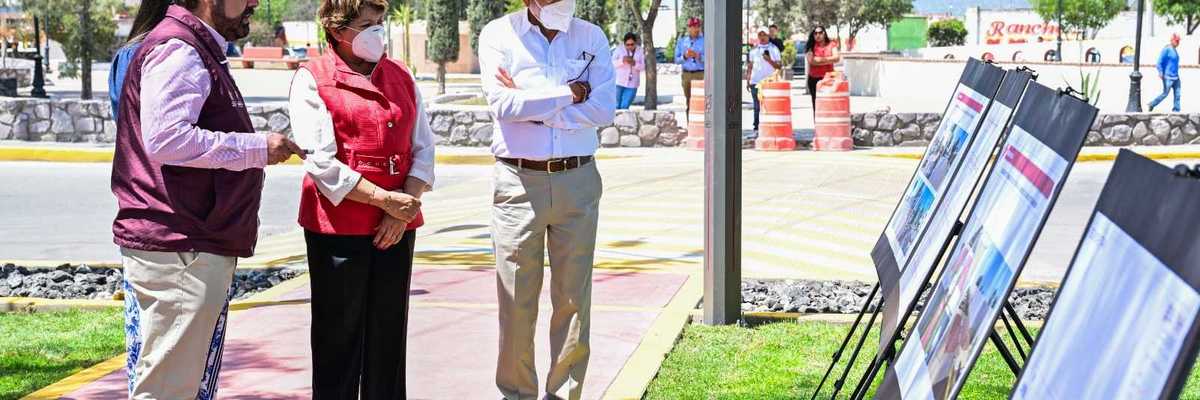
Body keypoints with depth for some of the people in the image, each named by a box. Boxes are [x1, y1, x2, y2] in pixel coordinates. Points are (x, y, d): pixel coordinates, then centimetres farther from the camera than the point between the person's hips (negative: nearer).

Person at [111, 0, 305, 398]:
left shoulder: (201, 51, 22)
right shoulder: (177, 48, -12)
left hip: (197, 249, 11)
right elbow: (166, 139, -24)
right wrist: (258, 148, -17)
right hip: (178, 250, -11)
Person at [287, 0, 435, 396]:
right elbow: (321, 162, -12)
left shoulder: (401, 76, 11)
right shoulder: (312, 78, -4)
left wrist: (405, 206, -8)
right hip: (339, 227, -4)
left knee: (389, 337, 10)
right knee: (339, 340, 3)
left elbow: (424, 148, 8)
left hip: (396, 229, 5)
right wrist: (386, 200, -15)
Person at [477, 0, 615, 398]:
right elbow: (503, 104, -15)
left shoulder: (592, 37, 5)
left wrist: (531, 104, -11)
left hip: (578, 181, 2)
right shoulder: (499, 34, -1)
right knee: (517, 301, 2)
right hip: (518, 182, -2)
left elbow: (604, 109, -8)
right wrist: (568, 94, -10)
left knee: (574, 298, 5)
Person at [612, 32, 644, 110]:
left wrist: (634, 63, -19)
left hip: (632, 84, 1)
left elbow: (643, 67, 0)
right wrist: (622, 60, -25)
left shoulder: (640, 51, 4)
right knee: (616, 106, -4)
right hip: (618, 83, -1)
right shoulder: (619, 50, -1)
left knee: (624, 107, -2)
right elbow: (612, 63, -9)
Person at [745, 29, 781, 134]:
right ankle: (757, 128, 7)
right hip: (755, 82, 2)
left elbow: (779, 66, 1)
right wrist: (748, 80, 9)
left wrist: (769, 60, -15)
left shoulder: (774, 49, 5)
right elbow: (750, 65, 16)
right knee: (757, 107, 4)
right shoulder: (754, 49, 13)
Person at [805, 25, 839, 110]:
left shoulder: (831, 45, 6)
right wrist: (829, 60, -11)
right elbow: (811, 60, -12)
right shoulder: (811, 46, 4)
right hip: (814, 79, 0)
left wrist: (821, 59, -15)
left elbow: (837, 58, -8)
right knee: (816, 105, 3)